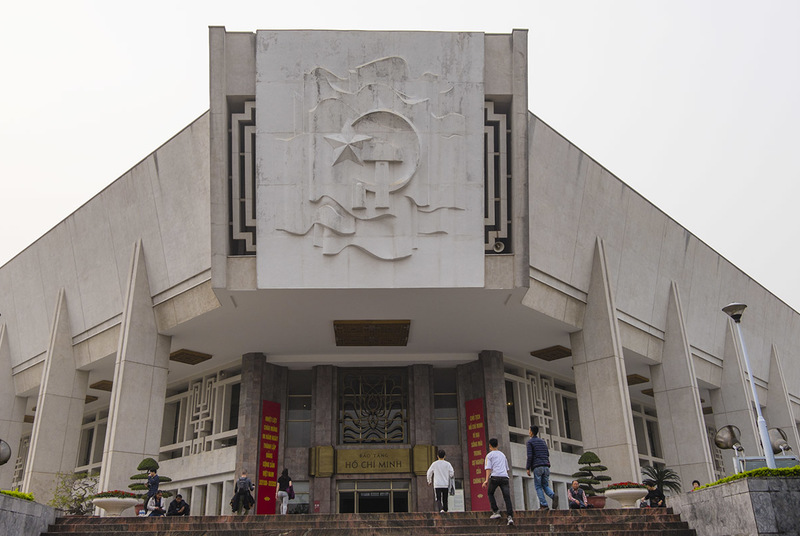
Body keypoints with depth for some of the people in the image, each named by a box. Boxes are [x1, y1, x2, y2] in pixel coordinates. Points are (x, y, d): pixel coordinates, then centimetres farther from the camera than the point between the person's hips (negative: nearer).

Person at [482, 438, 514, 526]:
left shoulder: (489, 455, 10)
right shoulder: (502, 455, 26)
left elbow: (488, 468, -3)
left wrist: (486, 480, -11)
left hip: (494, 477, -4)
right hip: (504, 477, 4)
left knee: (490, 493, 18)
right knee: (507, 497, -3)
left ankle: (496, 511, 7)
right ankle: (510, 516, -16)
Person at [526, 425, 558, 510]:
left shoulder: (530, 442, -1)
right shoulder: (543, 441, 19)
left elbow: (530, 456, -9)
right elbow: (547, 454, 19)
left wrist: (528, 468, -4)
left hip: (537, 467, -5)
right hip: (546, 466, 5)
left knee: (538, 487, 1)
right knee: (545, 485, 11)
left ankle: (544, 505, -9)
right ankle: (553, 496, -17)